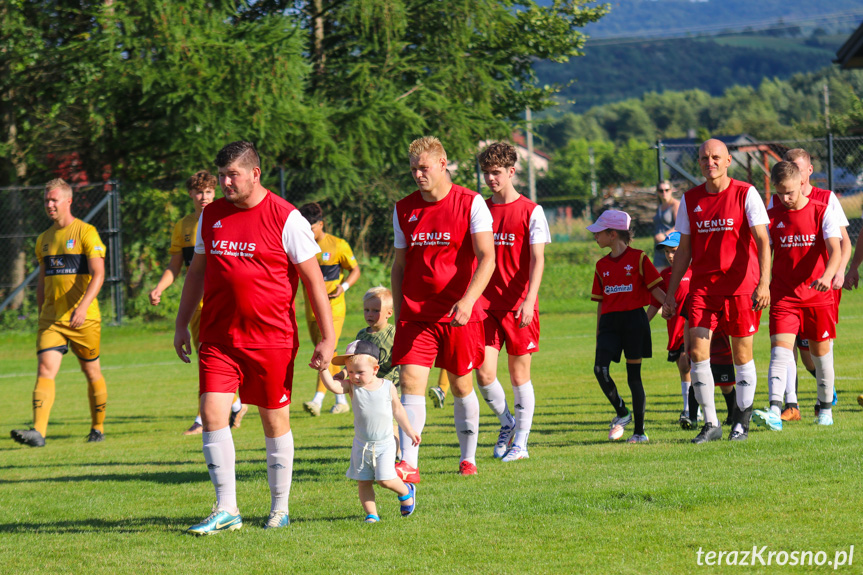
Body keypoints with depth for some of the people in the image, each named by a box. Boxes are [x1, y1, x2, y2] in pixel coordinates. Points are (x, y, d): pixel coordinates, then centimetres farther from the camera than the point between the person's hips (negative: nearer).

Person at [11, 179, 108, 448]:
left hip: (84, 319, -4)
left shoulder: (86, 233, -6)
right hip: (51, 319, 4)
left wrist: (83, 306, -28)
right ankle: (38, 432, -23)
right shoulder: (44, 239, 13)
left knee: (92, 372, 9)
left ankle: (98, 428, 26)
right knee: (45, 370, -12)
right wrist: (41, 314, 20)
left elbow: (98, 275, -15)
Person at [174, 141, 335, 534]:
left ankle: (280, 509, 18)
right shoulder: (211, 215, 9)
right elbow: (197, 271, 20)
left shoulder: (285, 218, -6)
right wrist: (181, 325, 18)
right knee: (212, 414, -8)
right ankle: (226, 511, -3)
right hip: (218, 337, 4)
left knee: (275, 420, 5)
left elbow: (313, 278, -4)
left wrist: (328, 337, -8)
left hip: (271, 337, -4)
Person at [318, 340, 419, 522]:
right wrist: (322, 369, -40)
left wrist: (409, 431, 18)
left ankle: (406, 491, 18)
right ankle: (371, 514, 13)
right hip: (361, 444, 2)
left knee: (385, 479, -10)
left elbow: (397, 410, 10)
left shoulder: (387, 387, -5)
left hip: (384, 444, -2)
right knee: (363, 482, 3)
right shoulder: (351, 386, -5)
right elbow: (332, 386, -25)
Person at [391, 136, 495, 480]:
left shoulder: (470, 204, -5)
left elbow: (487, 258, -11)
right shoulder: (404, 209, 7)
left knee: (461, 384, 7)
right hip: (416, 313, 2)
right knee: (410, 381, -12)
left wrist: (468, 300, -25)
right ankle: (408, 464, -17)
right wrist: (398, 313, 10)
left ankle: (468, 458, 24)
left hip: (459, 314, -2)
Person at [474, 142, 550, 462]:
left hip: (519, 305, -3)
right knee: (484, 374, -6)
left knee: (519, 375, 2)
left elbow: (537, 260, -6)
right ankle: (506, 423, 19)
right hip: (486, 303, 3)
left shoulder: (531, 212, -2)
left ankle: (520, 442, 11)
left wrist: (528, 300, -18)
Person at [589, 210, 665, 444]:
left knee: (634, 375, -1)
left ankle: (639, 431, 7)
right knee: (600, 369, -14)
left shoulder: (638, 258, -1)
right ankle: (622, 413, 6)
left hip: (633, 319, -4)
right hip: (609, 322, 4)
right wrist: (598, 332, 16)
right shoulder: (602, 265, 14)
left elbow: (655, 289, -2)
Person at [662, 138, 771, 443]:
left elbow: (762, 241, -8)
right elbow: (684, 250, 15)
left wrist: (764, 283, -21)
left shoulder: (746, 194, -3)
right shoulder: (690, 199, 9)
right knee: (697, 352, -8)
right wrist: (670, 293, 11)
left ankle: (742, 422, 16)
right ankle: (710, 423, 2)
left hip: (741, 287, -3)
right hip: (702, 288, 3)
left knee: (742, 354, 3)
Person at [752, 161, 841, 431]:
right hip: (783, 295, 1)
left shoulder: (823, 212, -4)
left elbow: (835, 249, -14)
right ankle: (775, 411, -28)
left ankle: (826, 408, 28)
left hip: (818, 295, -1)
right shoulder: (771, 216, 3)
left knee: (821, 351, 9)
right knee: (780, 348, -15)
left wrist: (828, 275, -33)